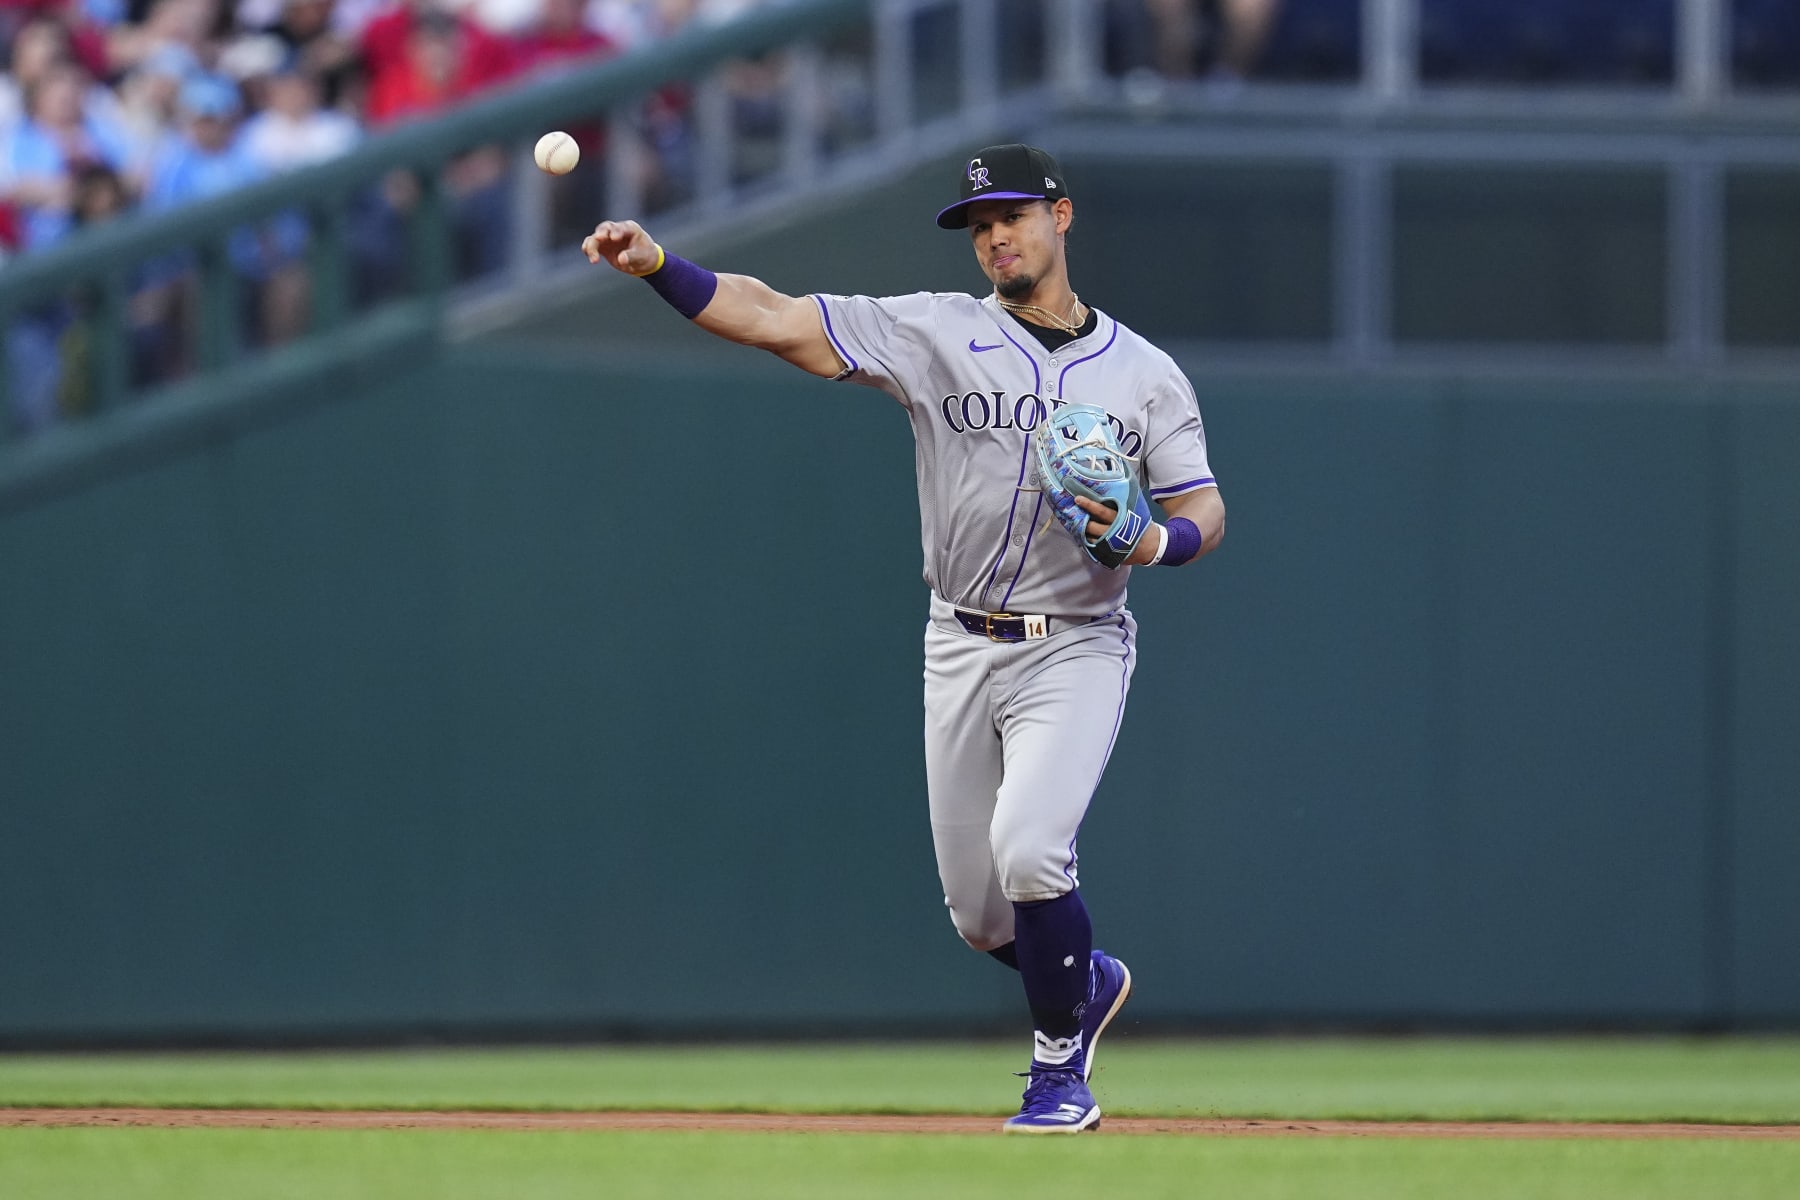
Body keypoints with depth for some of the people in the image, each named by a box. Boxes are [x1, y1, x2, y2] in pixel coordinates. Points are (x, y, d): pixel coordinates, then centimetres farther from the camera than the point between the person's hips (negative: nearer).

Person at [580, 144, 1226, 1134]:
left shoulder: (1143, 373, 3)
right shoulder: (935, 332, -1)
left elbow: (1204, 509, 3)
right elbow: (775, 320, -11)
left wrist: (1157, 541, -21)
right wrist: (656, 265, -25)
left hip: (1075, 651, -2)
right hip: (962, 649, 2)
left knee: (1027, 851, -23)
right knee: (978, 912, 5)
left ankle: (1061, 1069, -3)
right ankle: (1086, 983, 38)